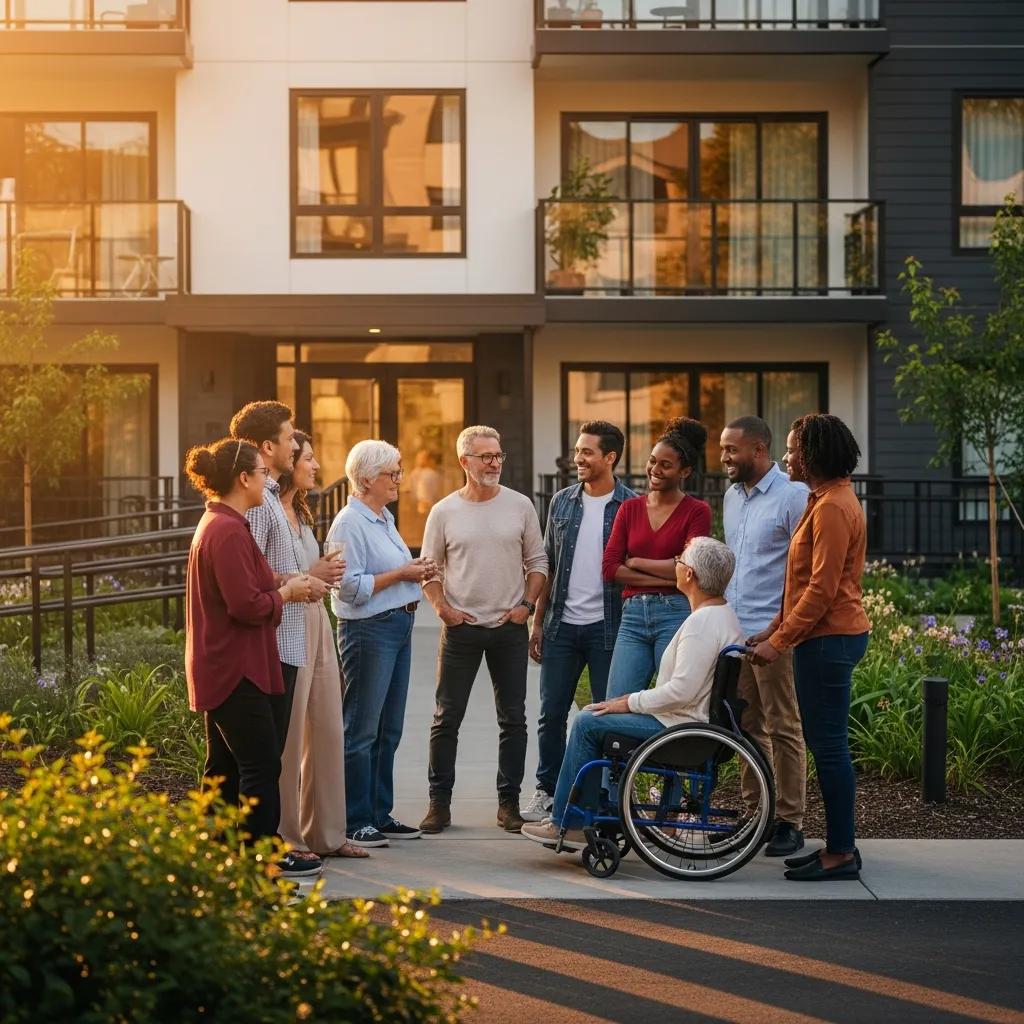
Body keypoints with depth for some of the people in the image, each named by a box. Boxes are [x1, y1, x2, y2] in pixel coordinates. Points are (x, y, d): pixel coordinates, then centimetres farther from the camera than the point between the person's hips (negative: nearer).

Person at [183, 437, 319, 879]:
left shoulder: (214, 525, 15)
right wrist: (287, 592, -7)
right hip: (237, 671, -11)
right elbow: (248, 605, -23)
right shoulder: (229, 532, -19)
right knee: (261, 764, -4)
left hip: (219, 670, 11)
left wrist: (283, 585, 10)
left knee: (224, 766, 14)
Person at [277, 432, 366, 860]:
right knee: (289, 737, -2)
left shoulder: (300, 515, 18)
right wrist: (312, 578, -19)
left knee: (327, 731, 11)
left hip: (318, 624, 10)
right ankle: (285, 837, 7)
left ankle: (325, 833, 19)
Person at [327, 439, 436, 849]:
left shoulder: (384, 517, 16)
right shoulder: (349, 523, -13)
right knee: (362, 731, -3)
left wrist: (416, 571, 9)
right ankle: (355, 821, 2)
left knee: (388, 729, 13)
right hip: (368, 630, -10)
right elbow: (352, 586, -20)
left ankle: (380, 814, 20)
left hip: (398, 626, 10)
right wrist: (401, 574, -16)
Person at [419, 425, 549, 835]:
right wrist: (442, 608, -7)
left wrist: (527, 604, -4)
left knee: (513, 719, 5)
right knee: (447, 719, 1)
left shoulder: (520, 506, 3)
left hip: (510, 628, 1)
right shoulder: (444, 512, 0)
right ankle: (439, 802, 8)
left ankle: (509, 801, 13)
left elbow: (537, 562, 8)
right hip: (461, 628, -1)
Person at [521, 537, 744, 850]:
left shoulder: (702, 621, -21)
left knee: (587, 722, -6)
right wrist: (638, 699, 12)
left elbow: (682, 691, -27)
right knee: (591, 719, 16)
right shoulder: (723, 614, 13)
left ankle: (563, 822, 2)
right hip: (696, 721, 11)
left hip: (681, 727, -11)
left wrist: (631, 703, -14)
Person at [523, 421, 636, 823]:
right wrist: (538, 623, 9)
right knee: (551, 714, 7)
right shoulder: (562, 502, 8)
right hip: (562, 625, 4)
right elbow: (549, 566, 12)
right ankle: (547, 792, 19)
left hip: (608, 627, -4)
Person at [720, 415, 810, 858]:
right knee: (748, 726, 12)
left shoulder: (793, 496, -11)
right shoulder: (732, 495, 14)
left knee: (783, 729, -1)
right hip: (733, 630, 8)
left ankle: (789, 822, 4)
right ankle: (754, 810, 20)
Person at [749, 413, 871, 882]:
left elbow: (822, 588, -21)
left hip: (829, 640, -11)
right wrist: (777, 626, 18)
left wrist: (780, 641, -18)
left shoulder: (832, 508, -17)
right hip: (824, 636, 11)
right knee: (825, 743, 14)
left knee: (829, 745, -6)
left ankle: (841, 853, 0)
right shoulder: (826, 500, 16)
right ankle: (838, 845, 20)